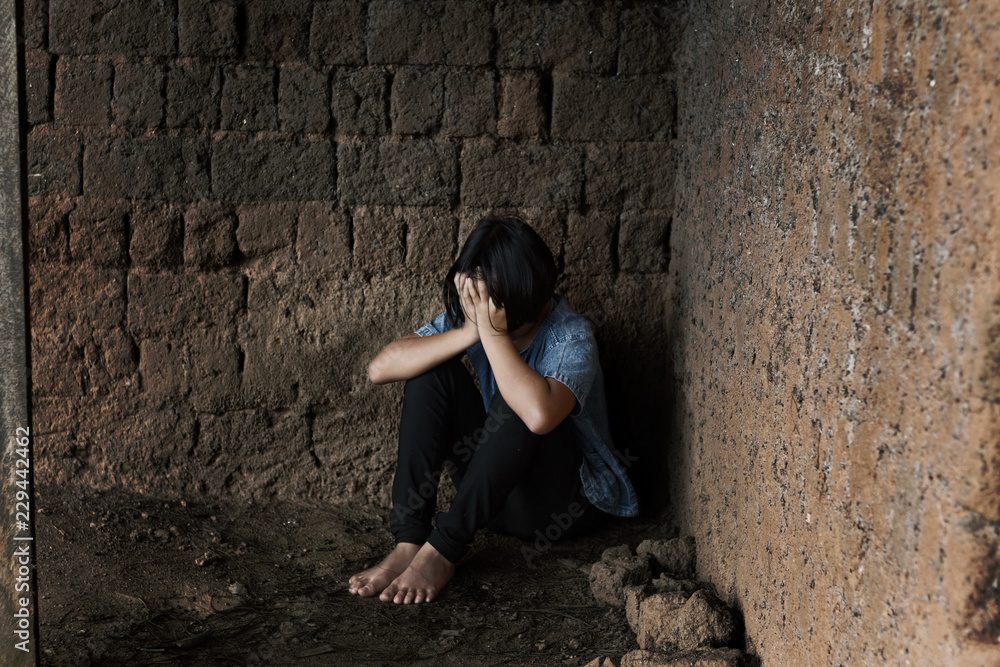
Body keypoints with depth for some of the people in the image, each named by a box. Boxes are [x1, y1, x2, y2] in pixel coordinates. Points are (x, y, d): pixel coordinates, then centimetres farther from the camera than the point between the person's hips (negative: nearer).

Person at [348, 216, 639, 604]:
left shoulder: (571, 337, -22)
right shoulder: (468, 315, -5)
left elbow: (540, 414, -44)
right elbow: (380, 368, -17)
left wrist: (492, 332, -35)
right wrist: (468, 332, -28)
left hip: (564, 501, -6)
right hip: (495, 486, 6)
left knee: (517, 404, -34)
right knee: (431, 370, -14)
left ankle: (443, 550, -28)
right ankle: (408, 542, -23)